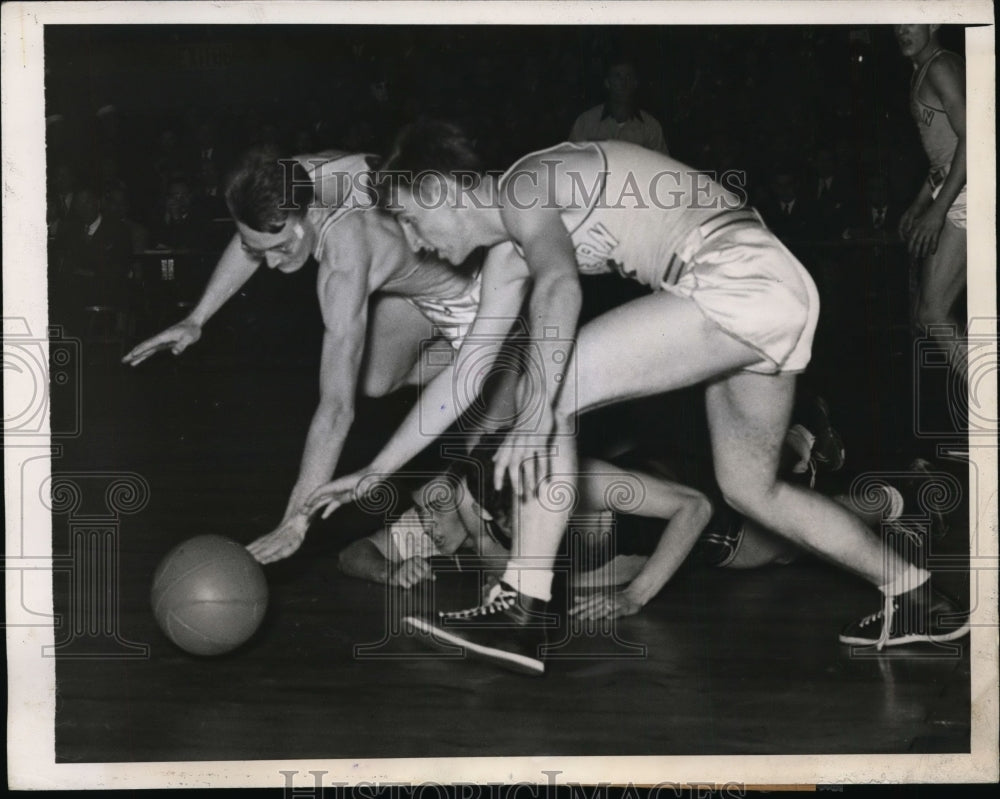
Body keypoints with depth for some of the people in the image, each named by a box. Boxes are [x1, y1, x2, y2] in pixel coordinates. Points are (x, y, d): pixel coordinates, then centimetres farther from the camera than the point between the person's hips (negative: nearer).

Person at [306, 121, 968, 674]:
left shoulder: (520, 188, -6)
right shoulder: (512, 241, 22)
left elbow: (560, 286, -28)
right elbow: (468, 369, 24)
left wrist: (538, 408, -39)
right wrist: (374, 471, 25)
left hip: (735, 280, -11)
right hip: (776, 292, 11)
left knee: (551, 390, -13)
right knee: (751, 490, 21)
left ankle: (521, 612, -12)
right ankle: (917, 598, 30)